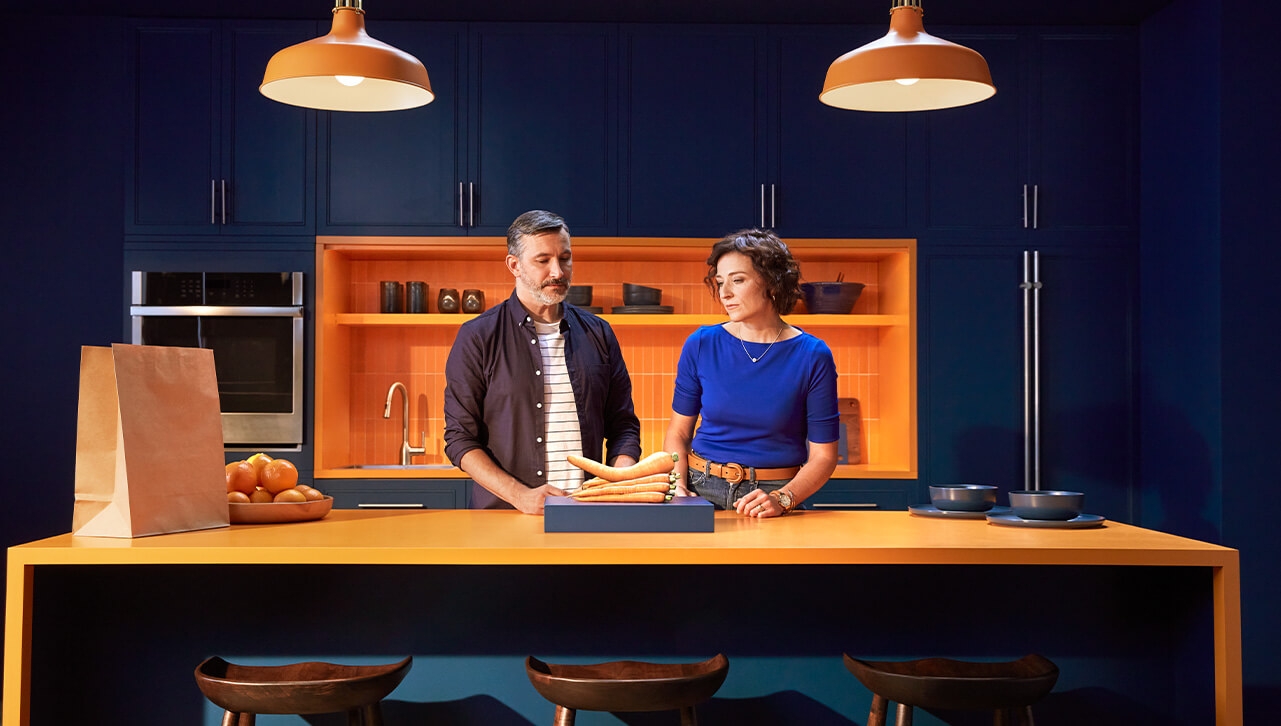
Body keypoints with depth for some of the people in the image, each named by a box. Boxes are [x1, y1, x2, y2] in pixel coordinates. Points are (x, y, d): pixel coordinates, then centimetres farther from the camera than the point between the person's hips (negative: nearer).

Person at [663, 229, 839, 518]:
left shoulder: (813, 356, -4)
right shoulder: (701, 345, 1)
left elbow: (823, 456, -2)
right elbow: (678, 432, 9)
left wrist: (781, 499, -16)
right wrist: (678, 487, -6)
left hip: (774, 492, -1)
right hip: (701, 491, 1)